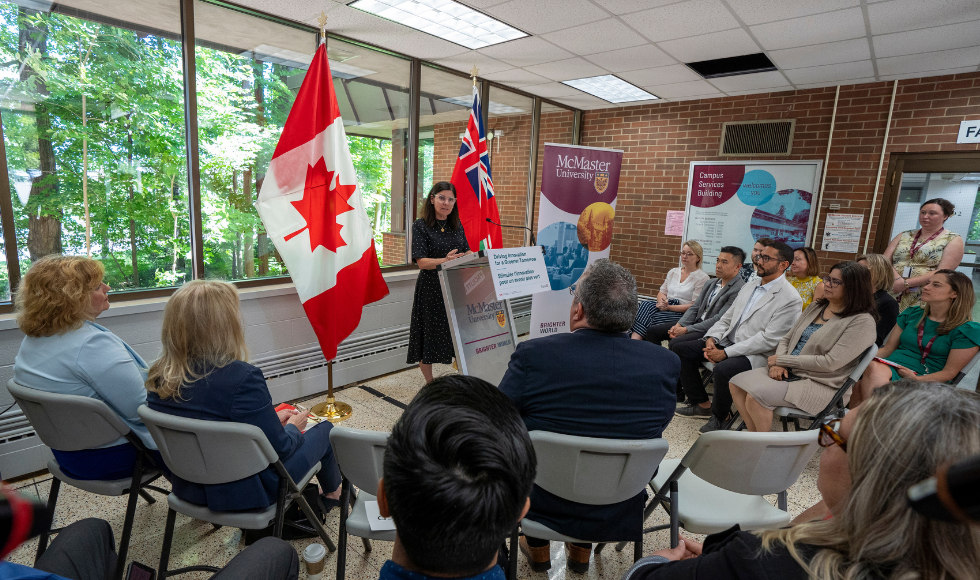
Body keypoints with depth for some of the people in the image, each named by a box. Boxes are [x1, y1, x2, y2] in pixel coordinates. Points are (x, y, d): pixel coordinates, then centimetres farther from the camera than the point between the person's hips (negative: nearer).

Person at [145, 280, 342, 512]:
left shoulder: (159, 378, -8)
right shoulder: (242, 378, -31)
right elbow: (278, 449, -23)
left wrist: (273, 420, 9)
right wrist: (293, 427, -1)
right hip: (247, 494, -7)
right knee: (325, 430, 15)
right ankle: (333, 492, 42)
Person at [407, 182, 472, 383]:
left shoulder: (457, 225, 10)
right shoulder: (420, 225, -6)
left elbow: (466, 252, 13)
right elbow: (421, 261, -14)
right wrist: (445, 260, -30)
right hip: (431, 288, -4)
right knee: (430, 334, 4)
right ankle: (429, 383, 21)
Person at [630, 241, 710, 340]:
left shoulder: (703, 278, -1)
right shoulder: (673, 272, 18)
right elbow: (661, 293, 20)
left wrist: (669, 307, -16)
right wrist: (662, 302, -6)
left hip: (683, 314, -5)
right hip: (666, 307, 5)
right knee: (647, 304, -28)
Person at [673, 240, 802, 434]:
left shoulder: (790, 299, -12)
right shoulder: (749, 287, 14)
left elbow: (768, 340, -19)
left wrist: (726, 352, -21)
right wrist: (711, 338, -5)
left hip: (756, 355, -8)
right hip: (728, 342, 8)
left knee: (723, 370, -37)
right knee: (680, 349, -2)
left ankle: (719, 417, -5)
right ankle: (702, 405, 9)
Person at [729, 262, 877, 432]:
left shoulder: (862, 322, -9)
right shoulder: (816, 307, 14)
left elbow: (830, 363, -18)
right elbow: (786, 339, 15)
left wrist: (782, 359, -12)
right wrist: (777, 364, -5)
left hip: (820, 385, -7)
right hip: (787, 373, 7)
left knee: (755, 396, -28)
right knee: (736, 384, -15)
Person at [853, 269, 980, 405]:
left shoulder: (968, 330, 5)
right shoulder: (911, 313, 19)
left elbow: (949, 372, 0)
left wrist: (917, 379, -18)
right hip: (889, 367, 4)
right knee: (874, 367, -36)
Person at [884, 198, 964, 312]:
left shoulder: (953, 240, 7)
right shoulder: (904, 236, 17)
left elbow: (942, 272, -6)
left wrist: (906, 283, -16)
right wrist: (897, 279, -13)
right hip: (890, 294, 3)